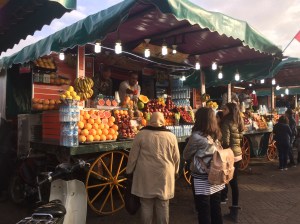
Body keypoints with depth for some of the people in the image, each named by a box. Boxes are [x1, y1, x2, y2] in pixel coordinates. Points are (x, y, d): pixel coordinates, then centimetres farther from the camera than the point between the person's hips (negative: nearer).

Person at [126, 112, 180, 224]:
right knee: (163, 205, 12)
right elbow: (176, 158, 5)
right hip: (164, 175, 1)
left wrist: (129, 171, 11)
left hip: (146, 176, -1)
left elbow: (133, 156, -2)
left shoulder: (141, 134, -6)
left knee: (146, 205, 9)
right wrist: (175, 171, 21)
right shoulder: (171, 136, -1)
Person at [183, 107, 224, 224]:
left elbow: (186, 156, -9)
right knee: (216, 209, 19)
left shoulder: (197, 136, -20)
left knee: (204, 212, 8)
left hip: (201, 179, -6)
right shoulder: (217, 134, -1)